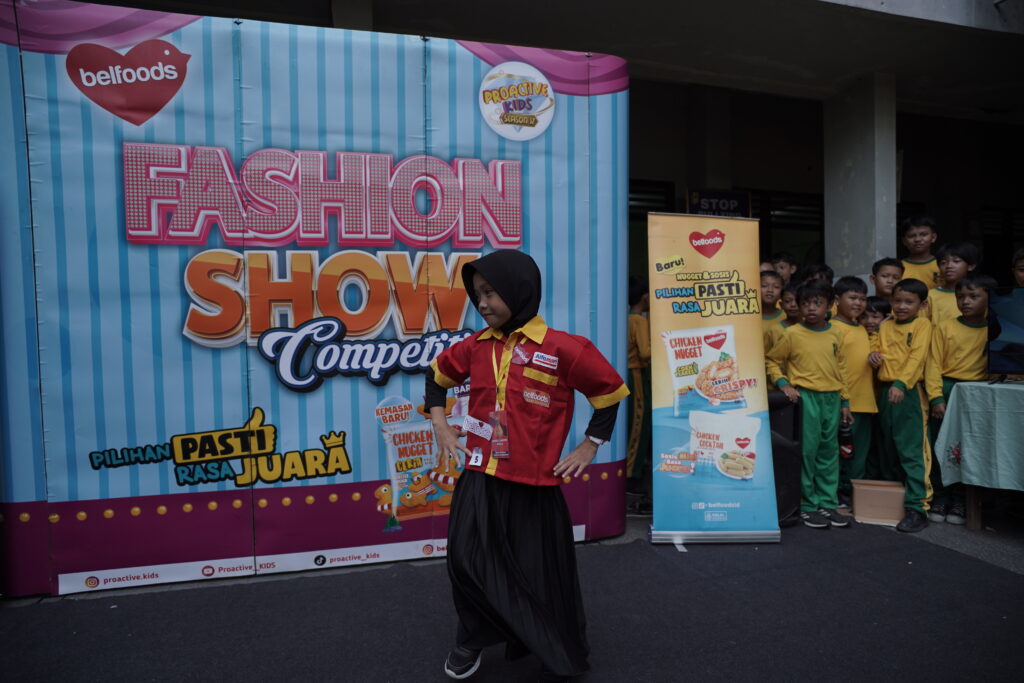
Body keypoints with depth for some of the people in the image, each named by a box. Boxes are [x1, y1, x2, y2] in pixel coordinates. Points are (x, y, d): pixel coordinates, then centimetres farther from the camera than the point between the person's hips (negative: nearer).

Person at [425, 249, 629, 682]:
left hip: (534, 485, -4)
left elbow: (610, 391, -3)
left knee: (542, 576, 11)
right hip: (478, 481, 4)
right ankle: (473, 638, 41)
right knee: (466, 562, 11)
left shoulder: (561, 348, -13)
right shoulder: (476, 346, 1)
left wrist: (590, 445, -1)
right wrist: (440, 424, 12)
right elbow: (438, 374, 19)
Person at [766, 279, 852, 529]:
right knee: (807, 451, -2)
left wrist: (845, 401, 14)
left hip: (831, 398, 5)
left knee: (829, 451, 11)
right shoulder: (792, 334, -5)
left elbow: (841, 369, 14)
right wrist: (783, 383, -14)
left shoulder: (835, 334, 8)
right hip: (805, 397, -4)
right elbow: (772, 361, 0)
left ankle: (828, 503, 22)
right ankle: (807, 505, 9)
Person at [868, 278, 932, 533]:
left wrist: (901, 383, -24)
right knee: (888, 449, 14)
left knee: (910, 451, -8)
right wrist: (875, 357, -6)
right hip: (884, 390, 6)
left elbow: (917, 357, -12)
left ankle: (916, 508, -5)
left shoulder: (922, 324, -2)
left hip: (907, 391, -6)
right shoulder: (885, 326, 14)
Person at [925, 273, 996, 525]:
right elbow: (934, 364, -4)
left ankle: (959, 501, 18)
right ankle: (939, 498, 15)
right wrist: (936, 398, -12)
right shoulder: (944, 327, 0)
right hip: (945, 391, -1)